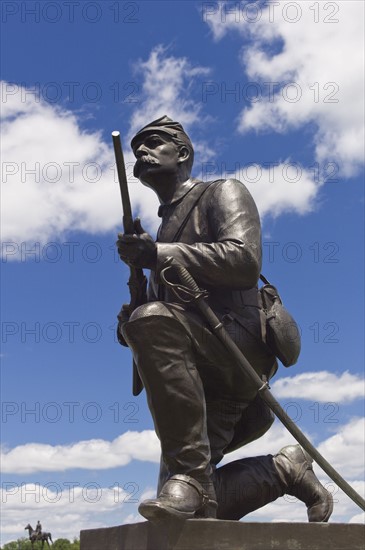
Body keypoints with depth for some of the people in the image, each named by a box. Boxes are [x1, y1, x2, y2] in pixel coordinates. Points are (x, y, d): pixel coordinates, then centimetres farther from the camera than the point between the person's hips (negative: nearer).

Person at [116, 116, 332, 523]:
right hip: (206, 380, 7)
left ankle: (190, 473, -31)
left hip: (238, 342, -7)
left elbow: (244, 260, -12)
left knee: (152, 321, -35)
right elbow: (159, 308, 28)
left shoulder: (222, 194, 9)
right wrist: (130, 323, 5)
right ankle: (284, 470, 18)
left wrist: (158, 254, -19)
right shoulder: (165, 228, 30)